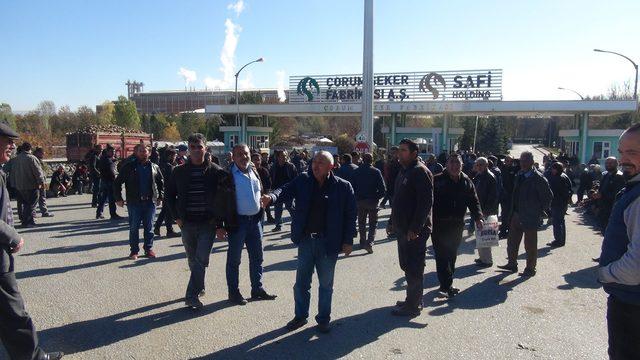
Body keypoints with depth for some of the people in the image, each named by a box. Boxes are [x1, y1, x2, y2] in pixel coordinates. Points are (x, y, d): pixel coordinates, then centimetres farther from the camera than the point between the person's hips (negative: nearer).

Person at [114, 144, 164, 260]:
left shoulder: (154, 167, 8)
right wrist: (118, 198, -2)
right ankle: (134, 251, 14)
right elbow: (117, 182, 3)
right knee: (134, 228, 4)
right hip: (134, 202, -2)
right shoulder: (129, 167, 0)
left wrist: (160, 196, 9)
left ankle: (148, 249, 19)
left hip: (150, 202, 2)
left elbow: (161, 182, 18)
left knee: (149, 227, 9)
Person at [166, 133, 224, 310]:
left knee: (201, 259, -8)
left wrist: (220, 224, -5)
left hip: (208, 224, -3)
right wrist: (177, 217, 3)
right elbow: (169, 196, 13)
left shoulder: (215, 171, -4)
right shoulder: (179, 171, 3)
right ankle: (199, 288, 34)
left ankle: (192, 296, -2)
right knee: (193, 260, 15)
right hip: (187, 223, 3)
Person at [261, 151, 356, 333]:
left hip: (328, 242, -2)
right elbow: (286, 190, -13)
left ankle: (324, 318, 30)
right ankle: (300, 316, 32)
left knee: (326, 283, 13)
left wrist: (348, 240, -7)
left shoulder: (343, 187, -8)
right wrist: (272, 197, -35)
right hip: (305, 239, 2)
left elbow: (350, 215, -5)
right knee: (301, 281, 14)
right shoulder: (303, 180, -1)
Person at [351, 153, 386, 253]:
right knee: (373, 224, 6)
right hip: (372, 201, -2)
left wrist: (356, 197, 11)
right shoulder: (376, 172, -8)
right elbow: (383, 189, -12)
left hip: (359, 201, 3)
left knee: (361, 223, 17)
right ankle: (369, 242, -10)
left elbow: (352, 187, -1)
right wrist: (376, 197, 3)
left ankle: (363, 242, 24)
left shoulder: (356, 172, -1)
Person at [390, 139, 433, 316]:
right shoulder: (404, 171, 16)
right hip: (403, 228, 10)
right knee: (407, 265, 18)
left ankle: (413, 306, 10)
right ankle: (413, 299, 31)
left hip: (415, 230, -10)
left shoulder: (420, 172, -15)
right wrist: (395, 223, 18)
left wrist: (415, 228, -23)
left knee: (413, 268, -2)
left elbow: (426, 202, -22)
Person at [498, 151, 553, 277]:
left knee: (530, 245, 5)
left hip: (530, 217, -7)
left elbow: (549, 196, -11)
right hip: (517, 214, 8)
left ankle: (530, 268, 18)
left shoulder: (538, 178, -15)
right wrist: (513, 211, 12)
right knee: (512, 241, 15)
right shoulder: (520, 174, 8)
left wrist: (540, 210, -8)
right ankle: (512, 264, 29)